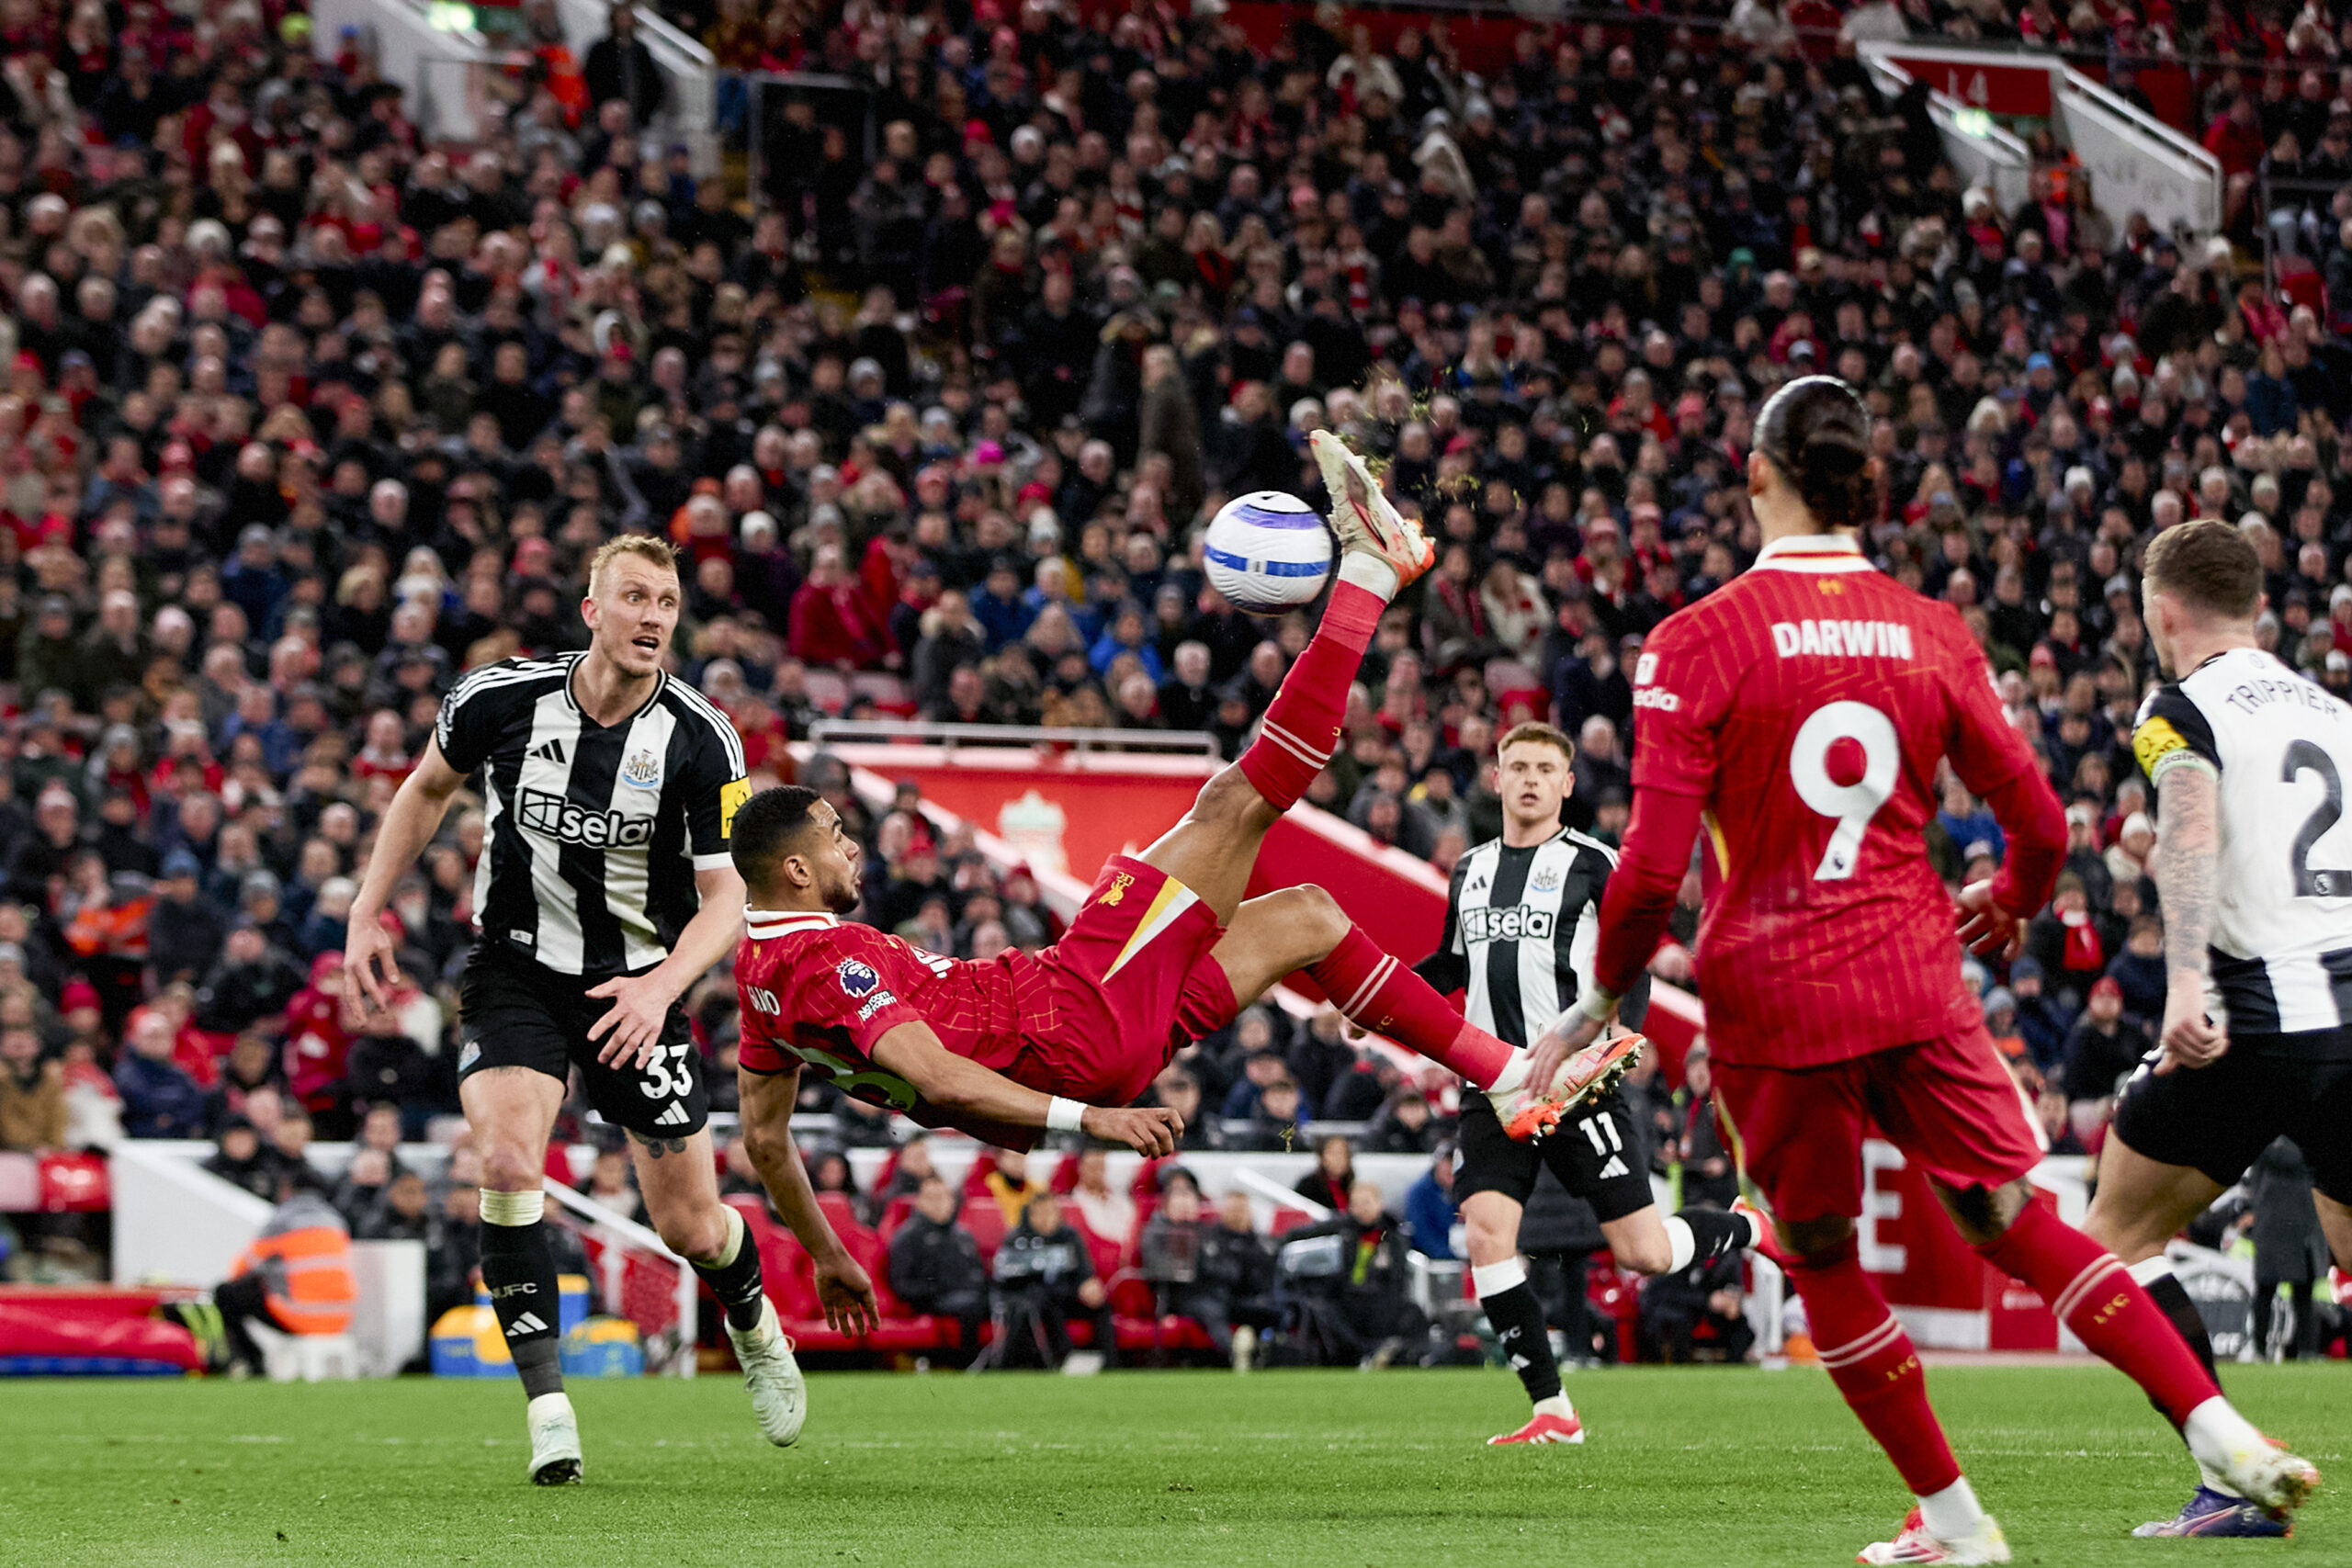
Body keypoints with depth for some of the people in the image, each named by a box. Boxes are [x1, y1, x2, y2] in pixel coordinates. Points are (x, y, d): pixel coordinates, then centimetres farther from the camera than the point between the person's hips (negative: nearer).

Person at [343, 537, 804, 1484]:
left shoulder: (701, 742, -15)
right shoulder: (500, 699, -12)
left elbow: (725, 897, -12)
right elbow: (427, 788, 9)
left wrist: (660, 988, -29)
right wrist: (367, 915, 6)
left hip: (636, 987, 0)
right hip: (515, 971, 0)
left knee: (690, 1229, 2)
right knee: (508, 1162, -26)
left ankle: (754, 1325, 39)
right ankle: (547, 1405, -19)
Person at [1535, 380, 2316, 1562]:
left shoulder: (1696, 643, -9)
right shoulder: (1931, 633, 1)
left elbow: (1654, 864, -13)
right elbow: (2039, 826, 5)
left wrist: (1602, 999, 2)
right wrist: (2009, 902, 28)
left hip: (1770, 998, -3)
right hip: (1914, 980, 3)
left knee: (1823, 1262, 13)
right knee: (2015, 1222, 10)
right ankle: (2221, 1432, -5)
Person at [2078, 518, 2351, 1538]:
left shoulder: (2180, 709, 0)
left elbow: (2192, 826, -19)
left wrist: (2186, 981, -31)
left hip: (2257, 1011, -6)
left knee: (2116, 1236, 8)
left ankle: (2234, 1481, -5)